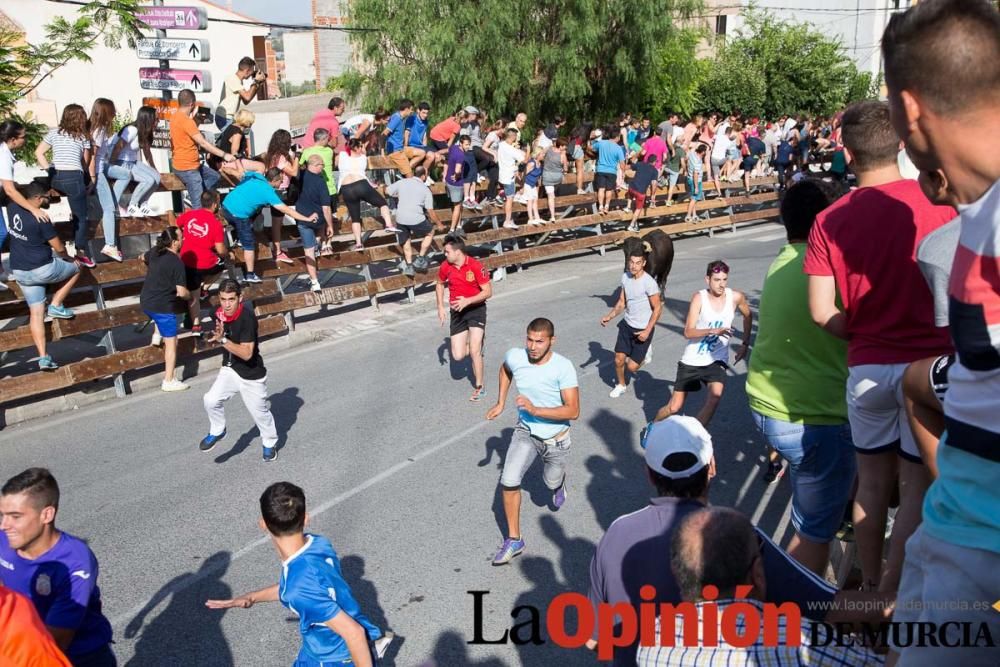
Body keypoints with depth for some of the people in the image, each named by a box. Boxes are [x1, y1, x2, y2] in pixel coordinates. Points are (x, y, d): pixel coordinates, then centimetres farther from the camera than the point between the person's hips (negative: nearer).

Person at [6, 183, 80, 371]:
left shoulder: (13, 208, -1)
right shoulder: (41, 219, -20)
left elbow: (13, 193, 27)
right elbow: (59, 247, -12)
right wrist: (66, 258, 9)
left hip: (19, 272, 7)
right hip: (42, 269, -7)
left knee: (36, 312, 9)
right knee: (75, 269, 22)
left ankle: (43, 357, 3)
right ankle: (56, 306, 13)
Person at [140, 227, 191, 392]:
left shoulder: (154, 251, 2)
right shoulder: (177, 263, -20)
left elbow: (144, 258, 28)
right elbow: (181, 292, -23)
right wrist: (190, 295, -1)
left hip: (145, 302, 8)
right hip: (162, 307, -8)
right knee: (171, 342, 2)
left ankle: (157, 334, 34)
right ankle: (169, 381, 4)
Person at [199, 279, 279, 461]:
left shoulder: (247, 318, -28)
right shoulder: (219, 313, -7)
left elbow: (247, 353, -33)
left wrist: (223, 340, -41)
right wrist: (217, 335, -5)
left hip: (251, 376, -5)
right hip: (229, 369, 5)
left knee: (259, 412, 10)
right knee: (211, 400, -14)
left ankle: (270, 443, 37)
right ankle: (217, 431, 14)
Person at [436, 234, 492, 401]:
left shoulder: (476, 266, -19)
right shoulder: (446, 266, -5)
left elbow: (488, 292, -15)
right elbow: (439, 284, 15)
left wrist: (467, 301, -27)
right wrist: (440, 307, 5)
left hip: (476, 309, -4)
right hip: (457, 312, 4)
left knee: (474, 352, -12)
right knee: (458, 356, -1)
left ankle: (479, 387, 7)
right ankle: (475, 345, 33)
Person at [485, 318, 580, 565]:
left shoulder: (563, 367, -27)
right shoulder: (514, 357, -17)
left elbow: (573, 411, -29)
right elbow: (505, 369, 11)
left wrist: (536, 410, -37)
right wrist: (500, 403, 8)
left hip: (556, 437, -2)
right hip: (526, 432, 2)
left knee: (551, 482, 20)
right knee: (508, 482, -15)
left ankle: (558, 482, 60)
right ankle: (514, 540, 2)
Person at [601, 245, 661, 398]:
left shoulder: (649, 283, -22)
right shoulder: (625, 277, -2)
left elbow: (657, 308, -15)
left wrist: (647, 331, -19)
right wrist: (609, 316, -7)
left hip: (642, 329, -5)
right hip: (627, 325, 5)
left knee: (632, 367, -3)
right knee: (618, 360, 6)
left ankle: (645, 353, 31)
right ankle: (621, 385, 35)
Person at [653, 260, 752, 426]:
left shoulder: (735, 297, -7)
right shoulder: (699, 297, -14)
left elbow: (748, 316, 15)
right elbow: (688, 332, -21)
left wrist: (745, 344, 13)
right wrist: (713, 330, -35)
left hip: (716, 360, 1)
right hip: (692, 360, -1)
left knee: (715, 397, -27)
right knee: (674, 407, 5)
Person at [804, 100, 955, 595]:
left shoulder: (829, 221, -4)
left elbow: (822, 313, -7)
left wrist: (862, 333, 9)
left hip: (866, 367, 2)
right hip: (929, 362, -2)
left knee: (872, 481, 17)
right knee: (917, 485, 6)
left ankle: (870, 584, 30)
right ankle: (889, 596, 8)